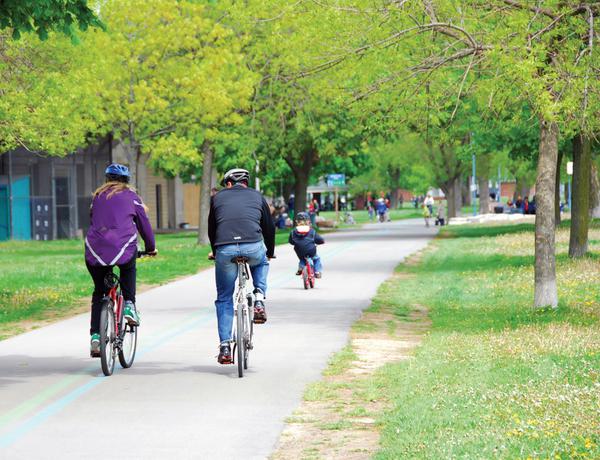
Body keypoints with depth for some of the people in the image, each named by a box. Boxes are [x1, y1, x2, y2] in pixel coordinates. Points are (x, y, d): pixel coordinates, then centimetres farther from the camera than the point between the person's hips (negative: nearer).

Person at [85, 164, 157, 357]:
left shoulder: (98, 196, 21)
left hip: (96, 249, 2)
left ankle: (95, 335, 7)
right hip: (123, 247, -2)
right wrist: (151, 247, 32)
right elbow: (143, 223, 18)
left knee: (99, 292, 17)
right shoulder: (130, 196, 13)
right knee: (128, 270, 34)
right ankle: (129, 305, 14)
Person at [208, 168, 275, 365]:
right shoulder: (257, 196, 22)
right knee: (261, 263, 38)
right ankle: (259, 299, 14)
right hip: (253, 247, 0)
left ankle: (225, 346, 9)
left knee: (224, 299, 16)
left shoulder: (218, 197, 23)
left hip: (225, 250, 0)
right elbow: (269, 226, 29)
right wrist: (270, 252, 45)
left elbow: (211, 229, 30)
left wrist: (215, 252, 47)